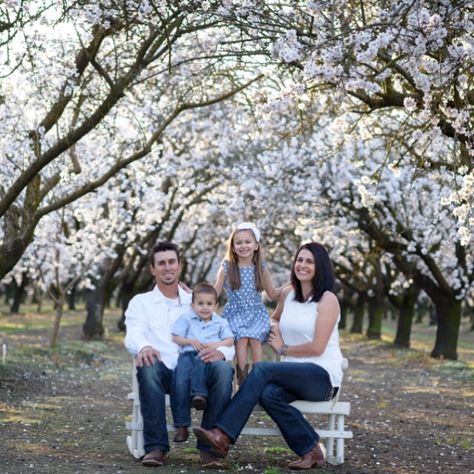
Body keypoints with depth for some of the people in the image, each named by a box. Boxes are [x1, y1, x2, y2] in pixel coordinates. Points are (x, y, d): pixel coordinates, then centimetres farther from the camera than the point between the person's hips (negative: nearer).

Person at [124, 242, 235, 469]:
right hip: (162, 373, -1)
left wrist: (221, 351, -17)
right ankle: (156, 446, -29)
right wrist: (143, 347, -32)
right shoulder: (141, 302, 16)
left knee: (223, 369, -30)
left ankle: (209, 446, -25)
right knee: (149, 366, -36)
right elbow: (133, 334, -5)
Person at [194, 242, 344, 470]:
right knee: (269, 394, -30)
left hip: (323, 376, -5)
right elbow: (274, 318, 34)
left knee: (262, 369, -27)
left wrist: (283, 349, 0)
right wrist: (275, 330, 11)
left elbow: (317, 347, -12)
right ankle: (311, 449, -20)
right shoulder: (288, 293, 13)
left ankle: (223, 435, -29)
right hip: (294, 375, 5)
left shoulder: (327, 299, -5)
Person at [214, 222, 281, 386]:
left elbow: (272, 294, 14)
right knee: (242, 338, -27)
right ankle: (242, 376, -20)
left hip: (256, 312, 1)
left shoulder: (261, 268, 6)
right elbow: (215, 293, 7)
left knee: (255, 339, -25)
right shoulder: (227, 267, 1)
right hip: (235, 312, -1)